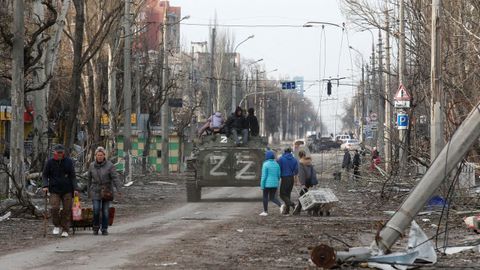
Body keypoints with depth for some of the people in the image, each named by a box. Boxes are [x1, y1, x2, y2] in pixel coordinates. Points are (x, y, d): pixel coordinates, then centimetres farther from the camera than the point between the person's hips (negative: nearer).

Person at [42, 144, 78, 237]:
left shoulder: (69, 161, 2)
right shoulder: (50, 162, 1)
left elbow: (73, 176, 3)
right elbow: (45, 175, 8)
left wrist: (75, 188, -5)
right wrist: (45, 186, -9)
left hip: (67, 190, 1)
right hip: (54, 190, -1)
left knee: (67, 210, -1)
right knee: (54, 208, -16)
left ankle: (65, 230, 7)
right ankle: (56, 226, 7)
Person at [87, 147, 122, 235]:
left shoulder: (109, 165, -8)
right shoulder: (92, 166, 2)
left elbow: (115, 178, -14)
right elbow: (89, 179, 12)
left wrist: (118, 190, -24)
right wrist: (89, 191, 16)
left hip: (107, 191, -1)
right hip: (96, 191, 1)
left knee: (105, 211, 1)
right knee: (96, 210, -9)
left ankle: (104, 229, 12)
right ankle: (96, 227, 11)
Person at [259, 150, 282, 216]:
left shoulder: (265, 164, -12)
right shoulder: (276, 164, 5)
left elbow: (264, 176, -14)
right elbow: (279, 175, 9)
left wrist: (262, 185, -8)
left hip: (267, 184, -5)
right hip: (275, 184, 5)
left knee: (265, 197, 10)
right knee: (272, 197, 12)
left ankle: (265, 211, 17)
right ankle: (281, 205, -12)